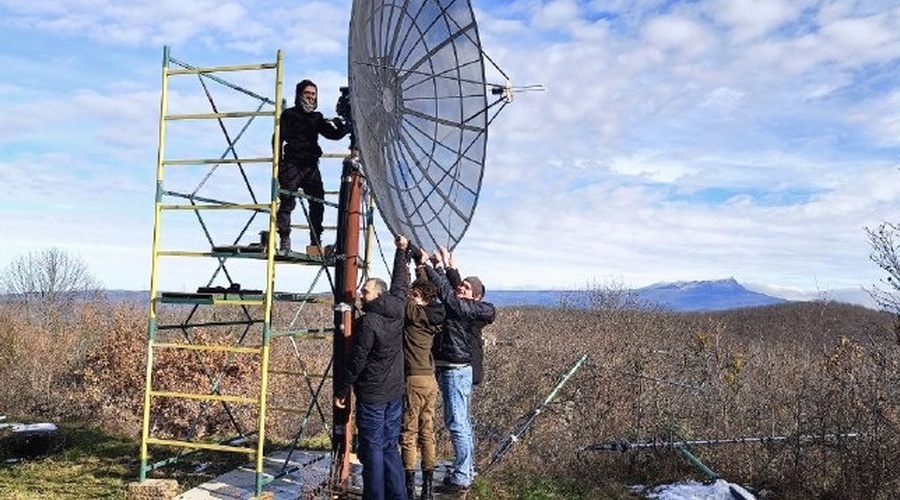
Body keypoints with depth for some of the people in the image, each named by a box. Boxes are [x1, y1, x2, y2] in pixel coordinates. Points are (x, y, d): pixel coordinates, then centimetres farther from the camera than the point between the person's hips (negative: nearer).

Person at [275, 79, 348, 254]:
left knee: (317, 204, -2)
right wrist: (279, 164, -10)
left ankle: (315, 244, 3)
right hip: (292, 165, -4)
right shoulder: (289, 115, 5)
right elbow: (278, 139, -1)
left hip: (311, 166, 4)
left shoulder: (317, 118, 18)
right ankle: (284, 241, -1)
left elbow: (334, 135, 12)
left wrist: (343, 127, -10)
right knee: (287, 203, -7)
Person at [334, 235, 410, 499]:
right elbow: (401, 283, 19)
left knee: (373, 449, 1)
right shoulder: (397, 311, 1)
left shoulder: (368, 322, -17)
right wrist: (401, 251, 29)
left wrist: (341, 391, -4)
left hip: (372, 396, -7)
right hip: (395, 393, 7)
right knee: (390, 447, 13)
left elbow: (356, 361, -15)